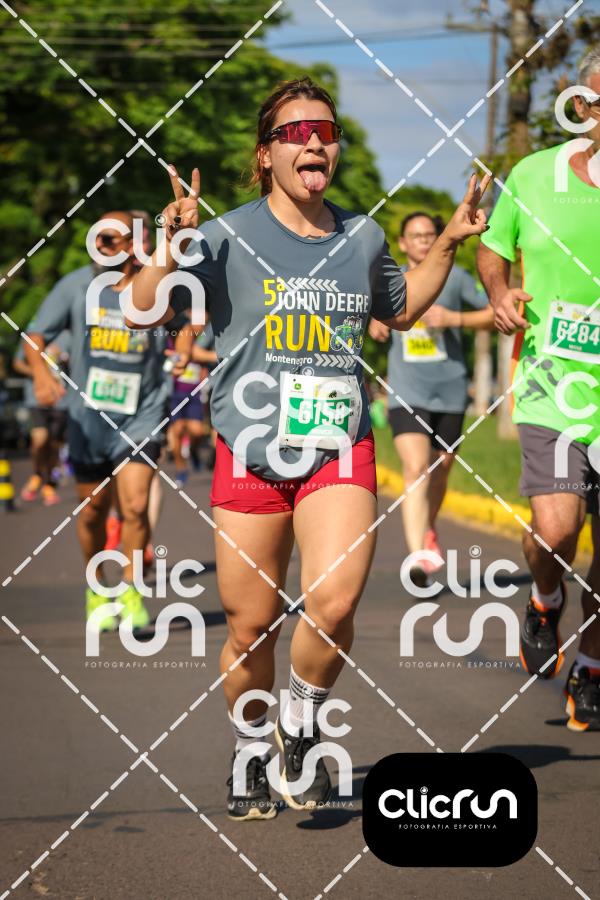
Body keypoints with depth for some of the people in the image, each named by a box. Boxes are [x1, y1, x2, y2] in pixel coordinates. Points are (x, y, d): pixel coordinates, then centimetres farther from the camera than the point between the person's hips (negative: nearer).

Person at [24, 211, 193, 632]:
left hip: (140, 418, -2)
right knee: (93, 510, 10)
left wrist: (186, 345, -9)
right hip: (88, 417, 2)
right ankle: (96, 591, 31)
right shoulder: (76, 286, -2)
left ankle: (130, 590, 5)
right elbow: (35, 335, 1)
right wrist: (41, 373, -18)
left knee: (135, 506, -14)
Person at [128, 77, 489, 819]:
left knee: (334, 602, -18)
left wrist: (447, 244, 18)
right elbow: (144, 309, -8)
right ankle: (250, 757, 29)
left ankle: (302, 729, 9)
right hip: (250, 454, -2)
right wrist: (172, 247, -24)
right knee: (250, 627, 4)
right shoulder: (230, 236, -4)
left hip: (340, 451, 2)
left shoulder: (362, 236, 10)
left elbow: (400, 310, 29)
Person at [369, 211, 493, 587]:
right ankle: (418, 556, -28)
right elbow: (377, 319, 27)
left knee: (440, 471, 13)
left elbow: (495, 313, 1)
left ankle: (429, 529, 43)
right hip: (407, 395, -1)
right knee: (416, 469, -19)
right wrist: (376, 325, 3)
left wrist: (454, 318, -11)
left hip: (450, 392, 1)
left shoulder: (455, 277, 2)